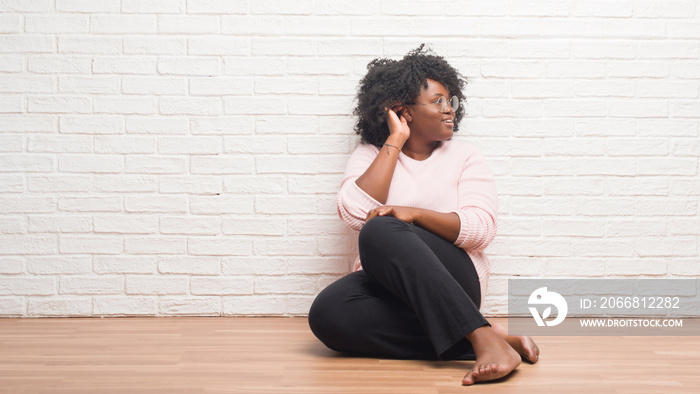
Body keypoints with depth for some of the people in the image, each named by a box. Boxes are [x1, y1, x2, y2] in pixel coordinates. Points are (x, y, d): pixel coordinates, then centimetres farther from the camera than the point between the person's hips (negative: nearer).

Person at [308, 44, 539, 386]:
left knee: (380, 233, -33)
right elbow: (354, 214, -7)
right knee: (326, 315, -32)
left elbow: (480, 230, -4)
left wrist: (415, 214, -20)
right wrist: (395, 140, -1)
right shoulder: (370, 155, 14)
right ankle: (481, 341, -34)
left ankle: (483, 338, -40)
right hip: (384, 283, 2)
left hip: (451, 278, -2)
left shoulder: (465, 158, 12)